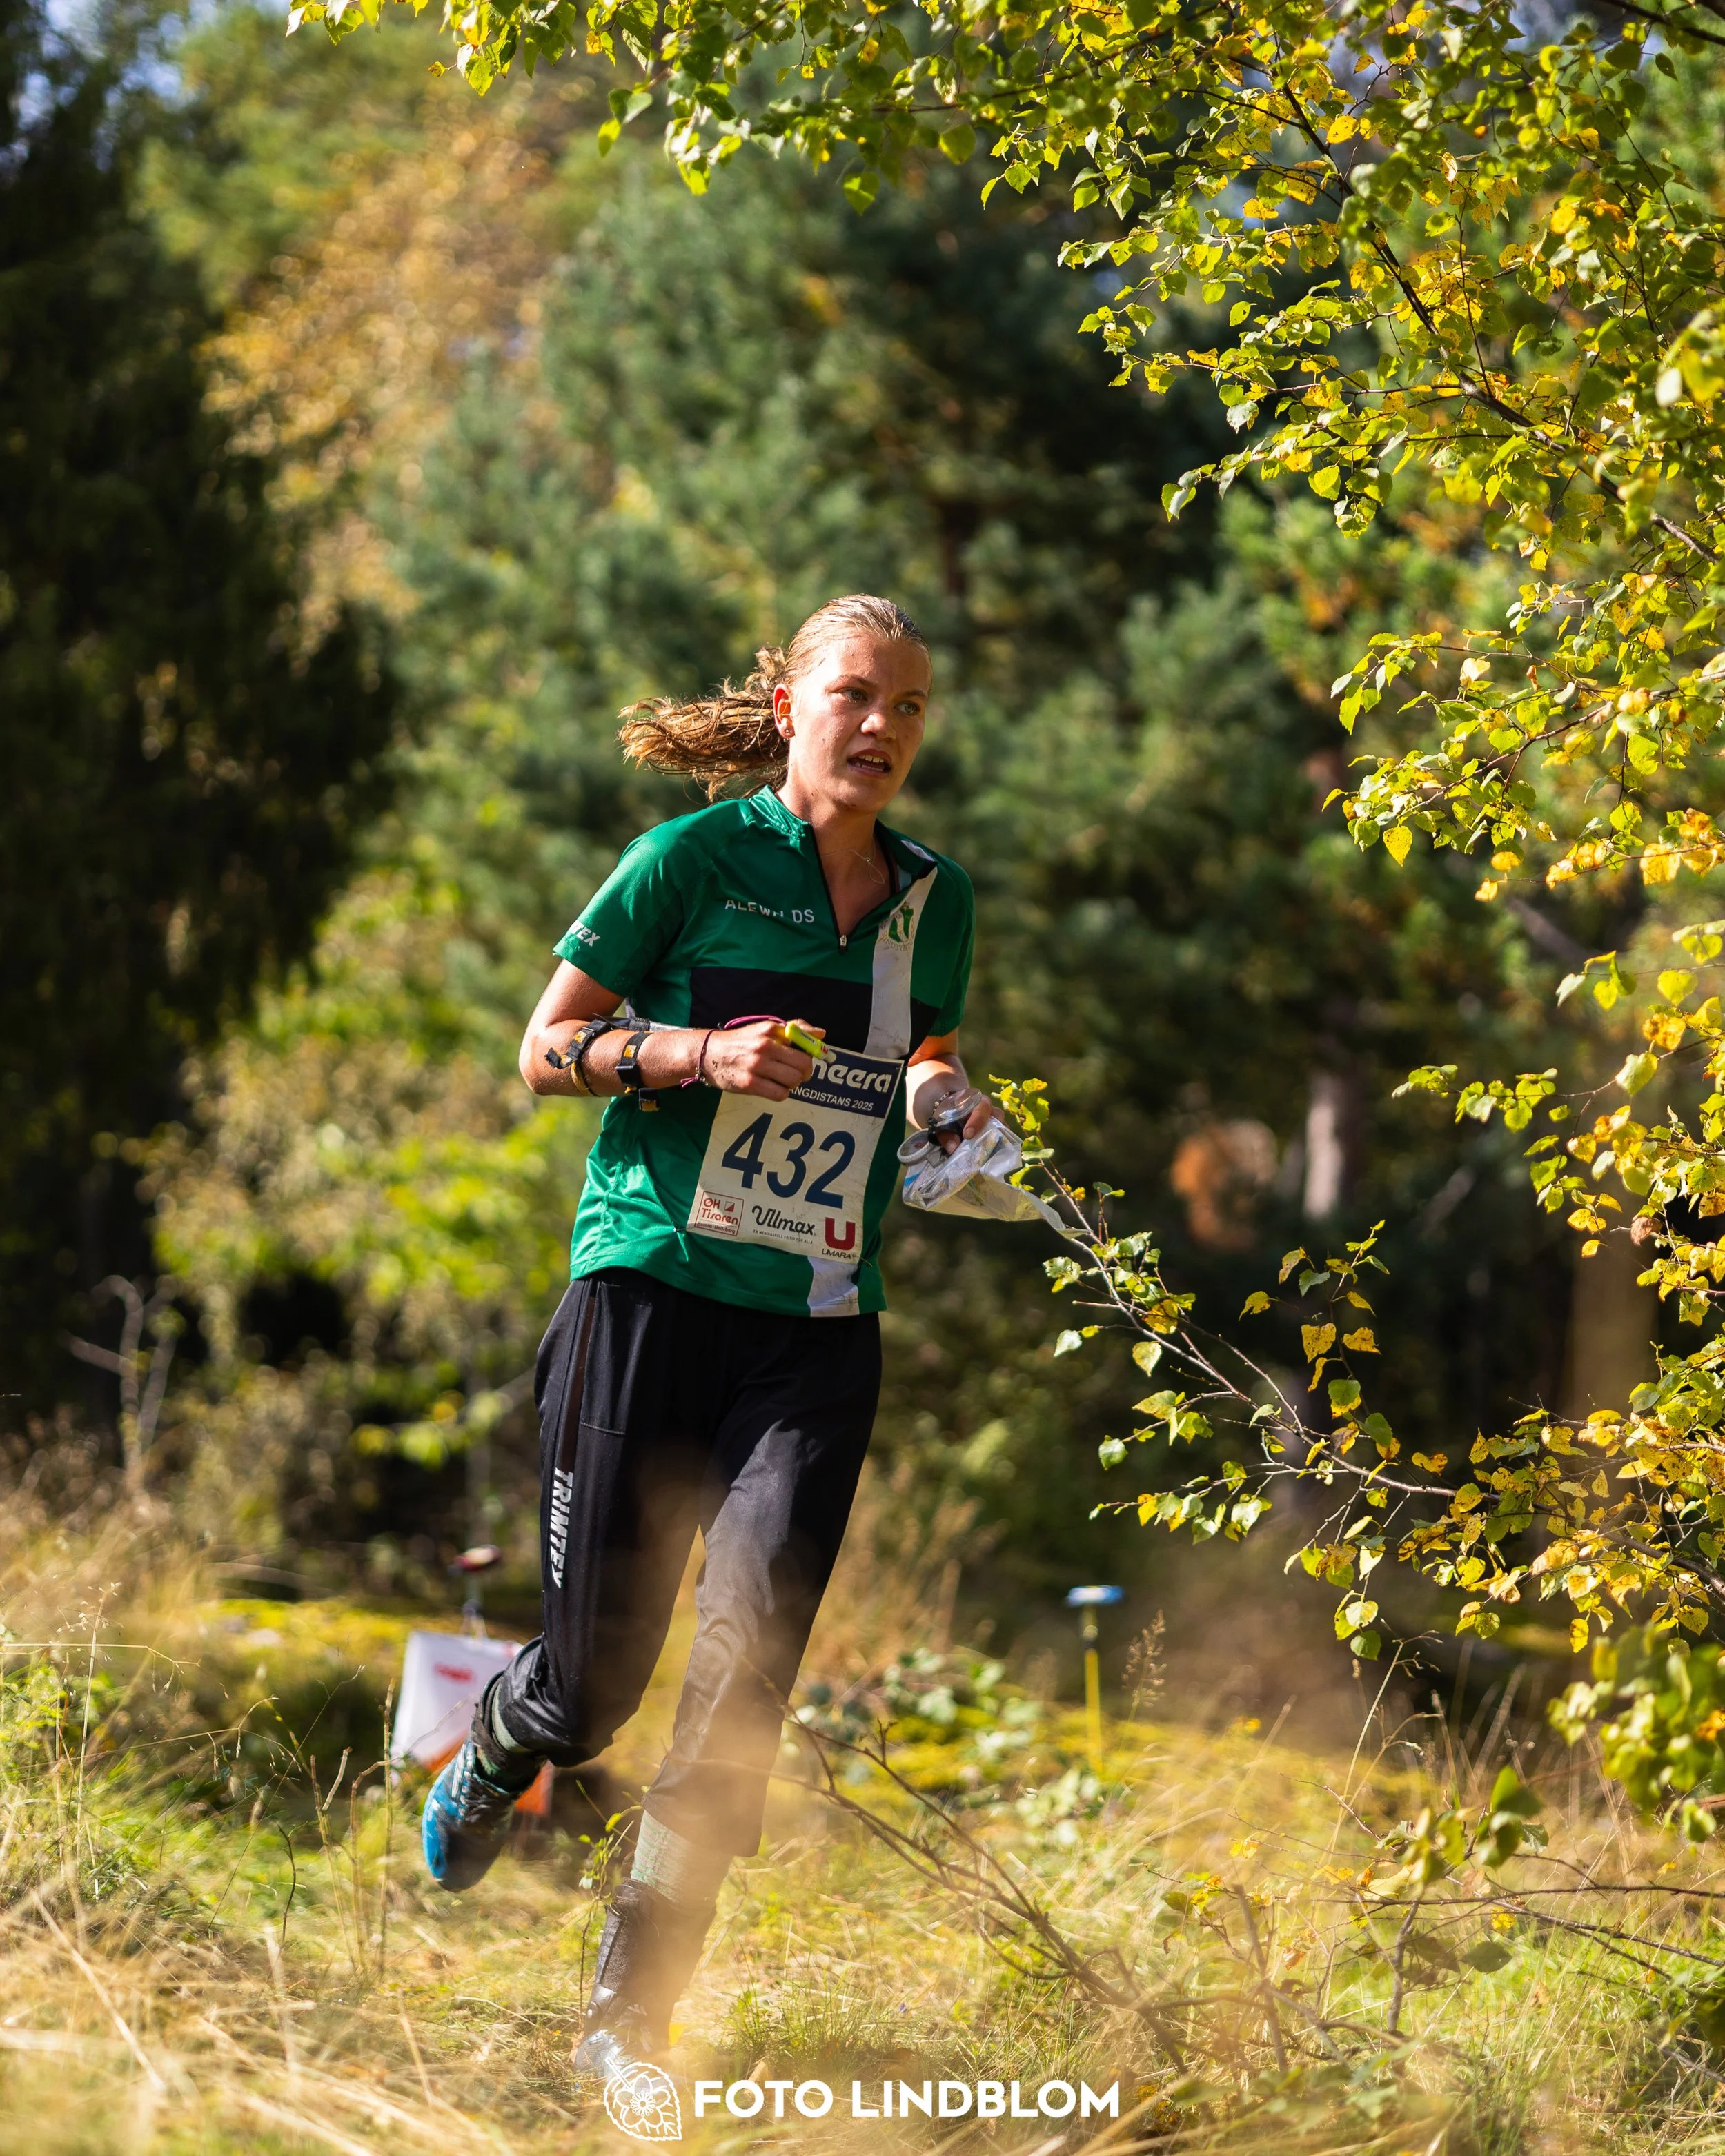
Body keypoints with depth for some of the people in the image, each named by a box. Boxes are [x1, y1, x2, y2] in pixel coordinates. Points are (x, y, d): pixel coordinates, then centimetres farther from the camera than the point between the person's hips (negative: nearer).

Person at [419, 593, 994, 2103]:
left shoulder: (935, 901, 11)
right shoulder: (695, 859, -2)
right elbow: (548, 1048, 3)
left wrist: (947, 1100, 5)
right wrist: (703, 1053, -14)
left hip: (818, 1327, 3)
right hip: (654, 1287, -3)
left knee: (751, 1647, -15)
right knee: (595, 1682, 0)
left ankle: (630, 2017, -7)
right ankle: (497, 1757, 40)